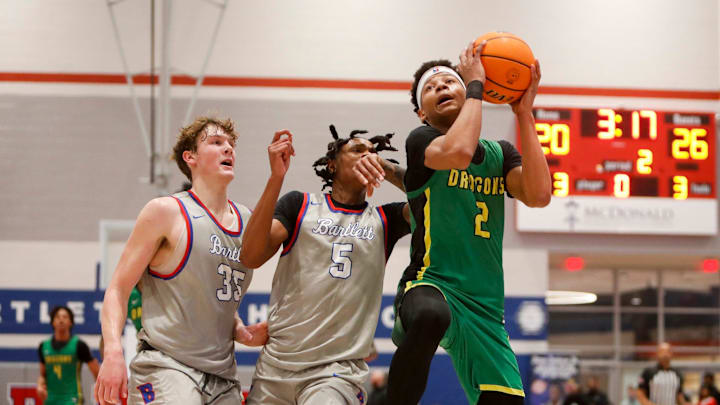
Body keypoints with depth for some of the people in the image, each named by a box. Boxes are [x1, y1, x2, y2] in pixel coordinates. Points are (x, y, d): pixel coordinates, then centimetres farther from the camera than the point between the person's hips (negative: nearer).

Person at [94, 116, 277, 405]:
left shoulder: (247, 221, 16)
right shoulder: (166, 212, -3)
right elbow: (118, 289, -5)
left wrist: (241, 332, 8)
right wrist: (113, 352, -20)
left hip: (223, 379, 7)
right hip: (165, 367, -7)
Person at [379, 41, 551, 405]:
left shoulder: (500, 154, 16)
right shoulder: (421, 141, 2)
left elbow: (538, 195, -5)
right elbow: (457, 153, -22)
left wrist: (524, 114, -4)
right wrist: (476, 85, -9)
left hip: (485, 307, 6)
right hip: (431, 284, -6)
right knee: (430, 316, -42)